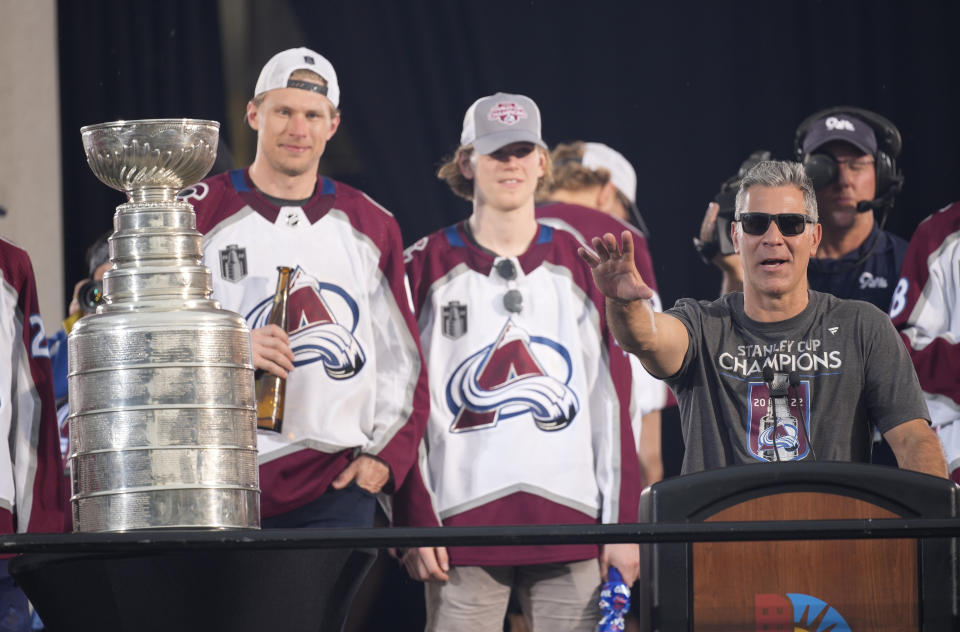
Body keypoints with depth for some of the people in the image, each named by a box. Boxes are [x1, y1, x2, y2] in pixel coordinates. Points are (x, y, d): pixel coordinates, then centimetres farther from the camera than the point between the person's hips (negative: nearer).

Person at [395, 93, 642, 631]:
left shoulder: (582, 266, 12)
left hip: (571, 520, 2)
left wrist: (624, 523, 2)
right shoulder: (427, 268, 6)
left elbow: (614, 401, 9)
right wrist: (415, 522, -4)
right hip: (463, 521, -1)